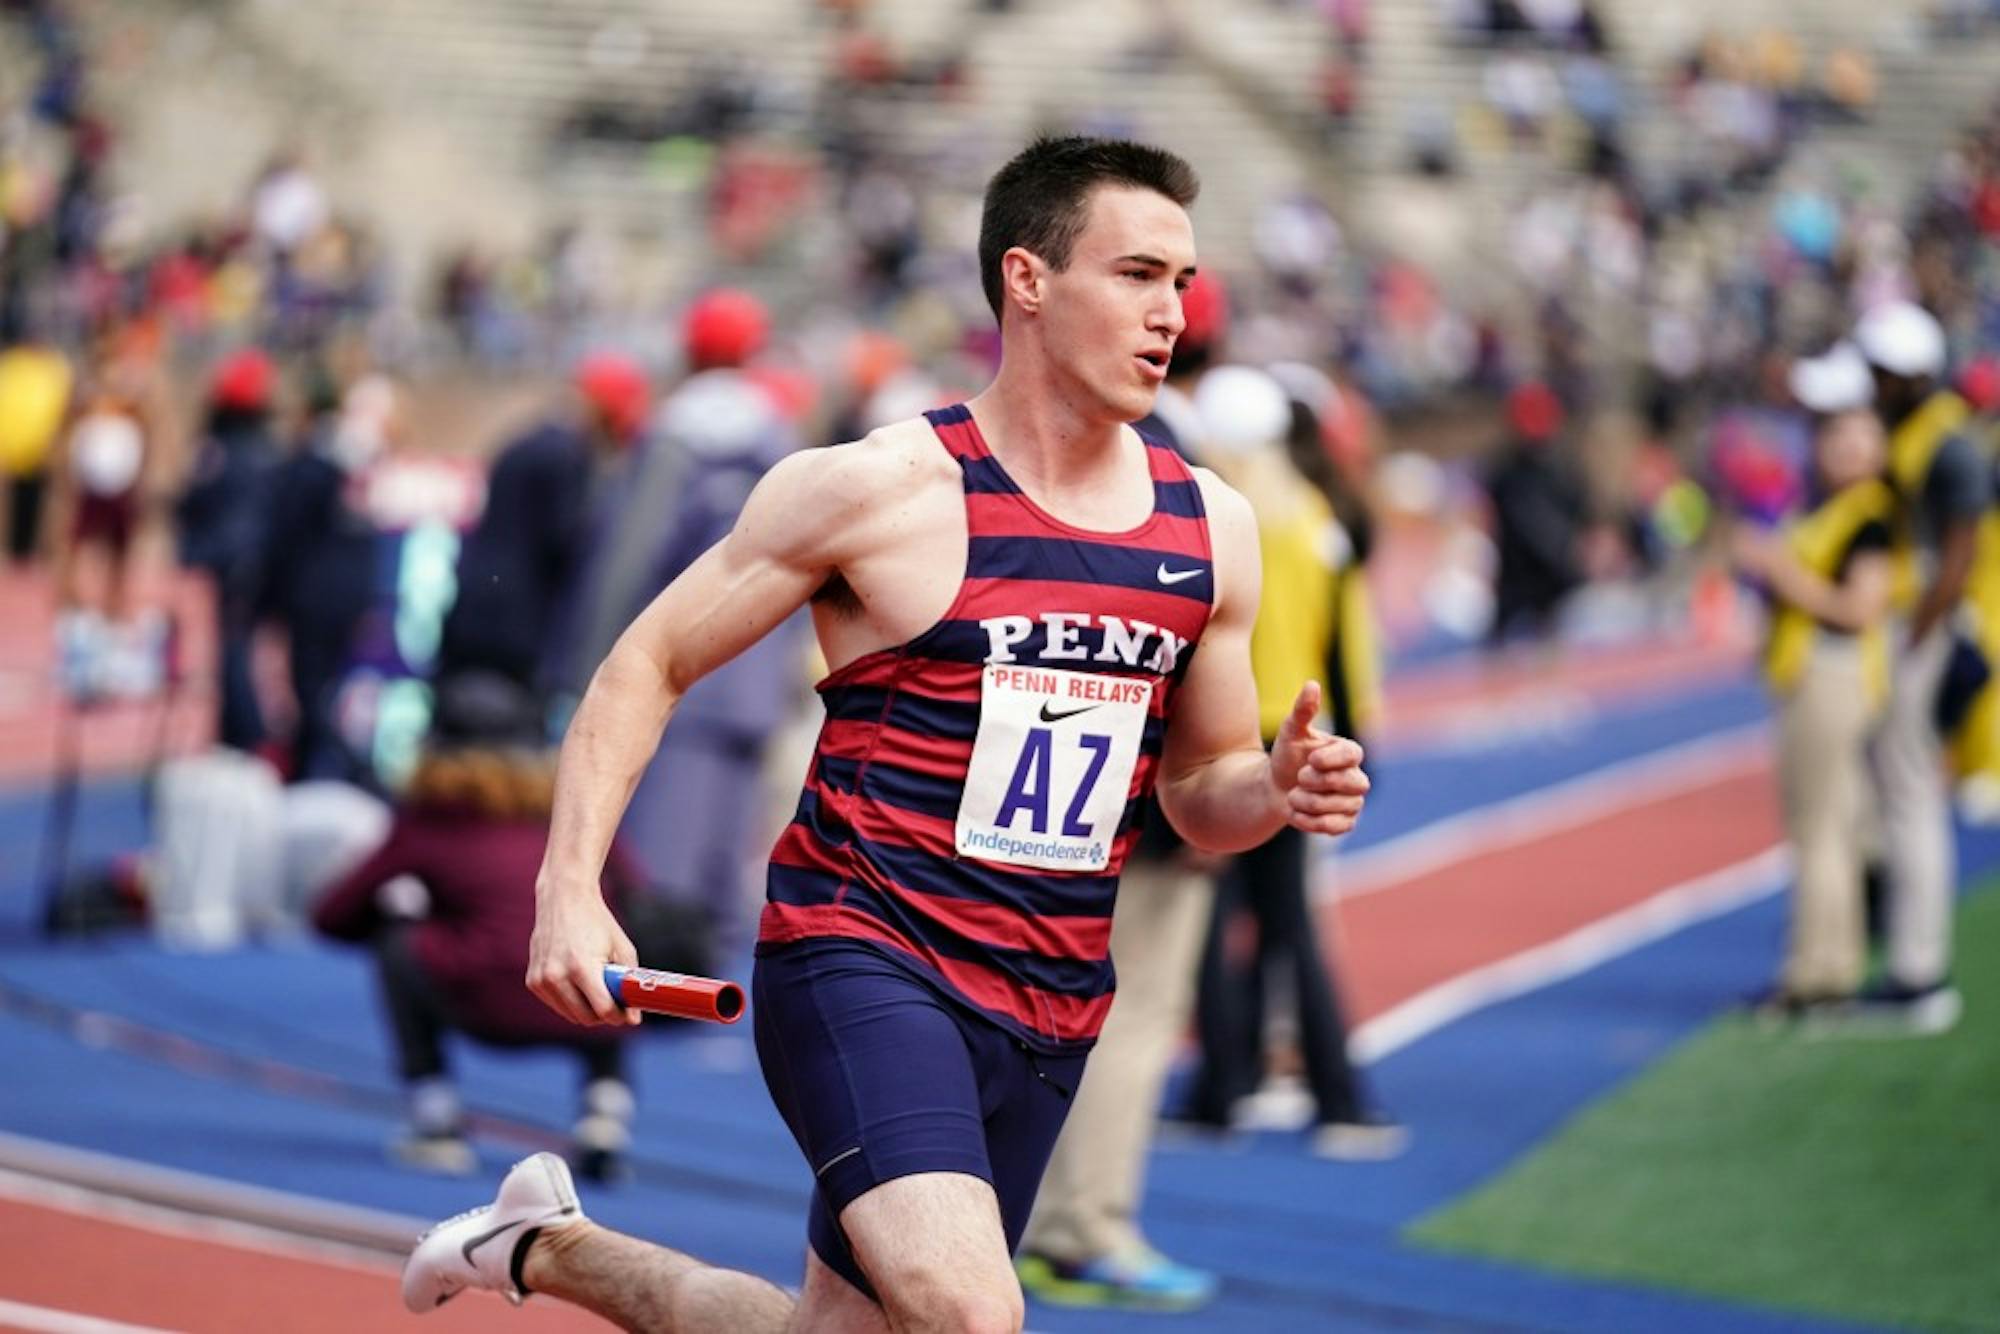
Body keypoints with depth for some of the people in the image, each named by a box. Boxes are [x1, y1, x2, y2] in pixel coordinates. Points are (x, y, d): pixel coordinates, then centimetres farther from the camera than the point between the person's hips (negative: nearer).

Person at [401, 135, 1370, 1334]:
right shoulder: (879, 489, -9)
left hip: (1049, 1010, 6)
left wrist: (1279, 791, -6)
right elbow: (648, 664, -2)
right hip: (861, 962, -6)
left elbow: (1198, 785, 18)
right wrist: (571, 890, -14)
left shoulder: (1211, 526, 7)